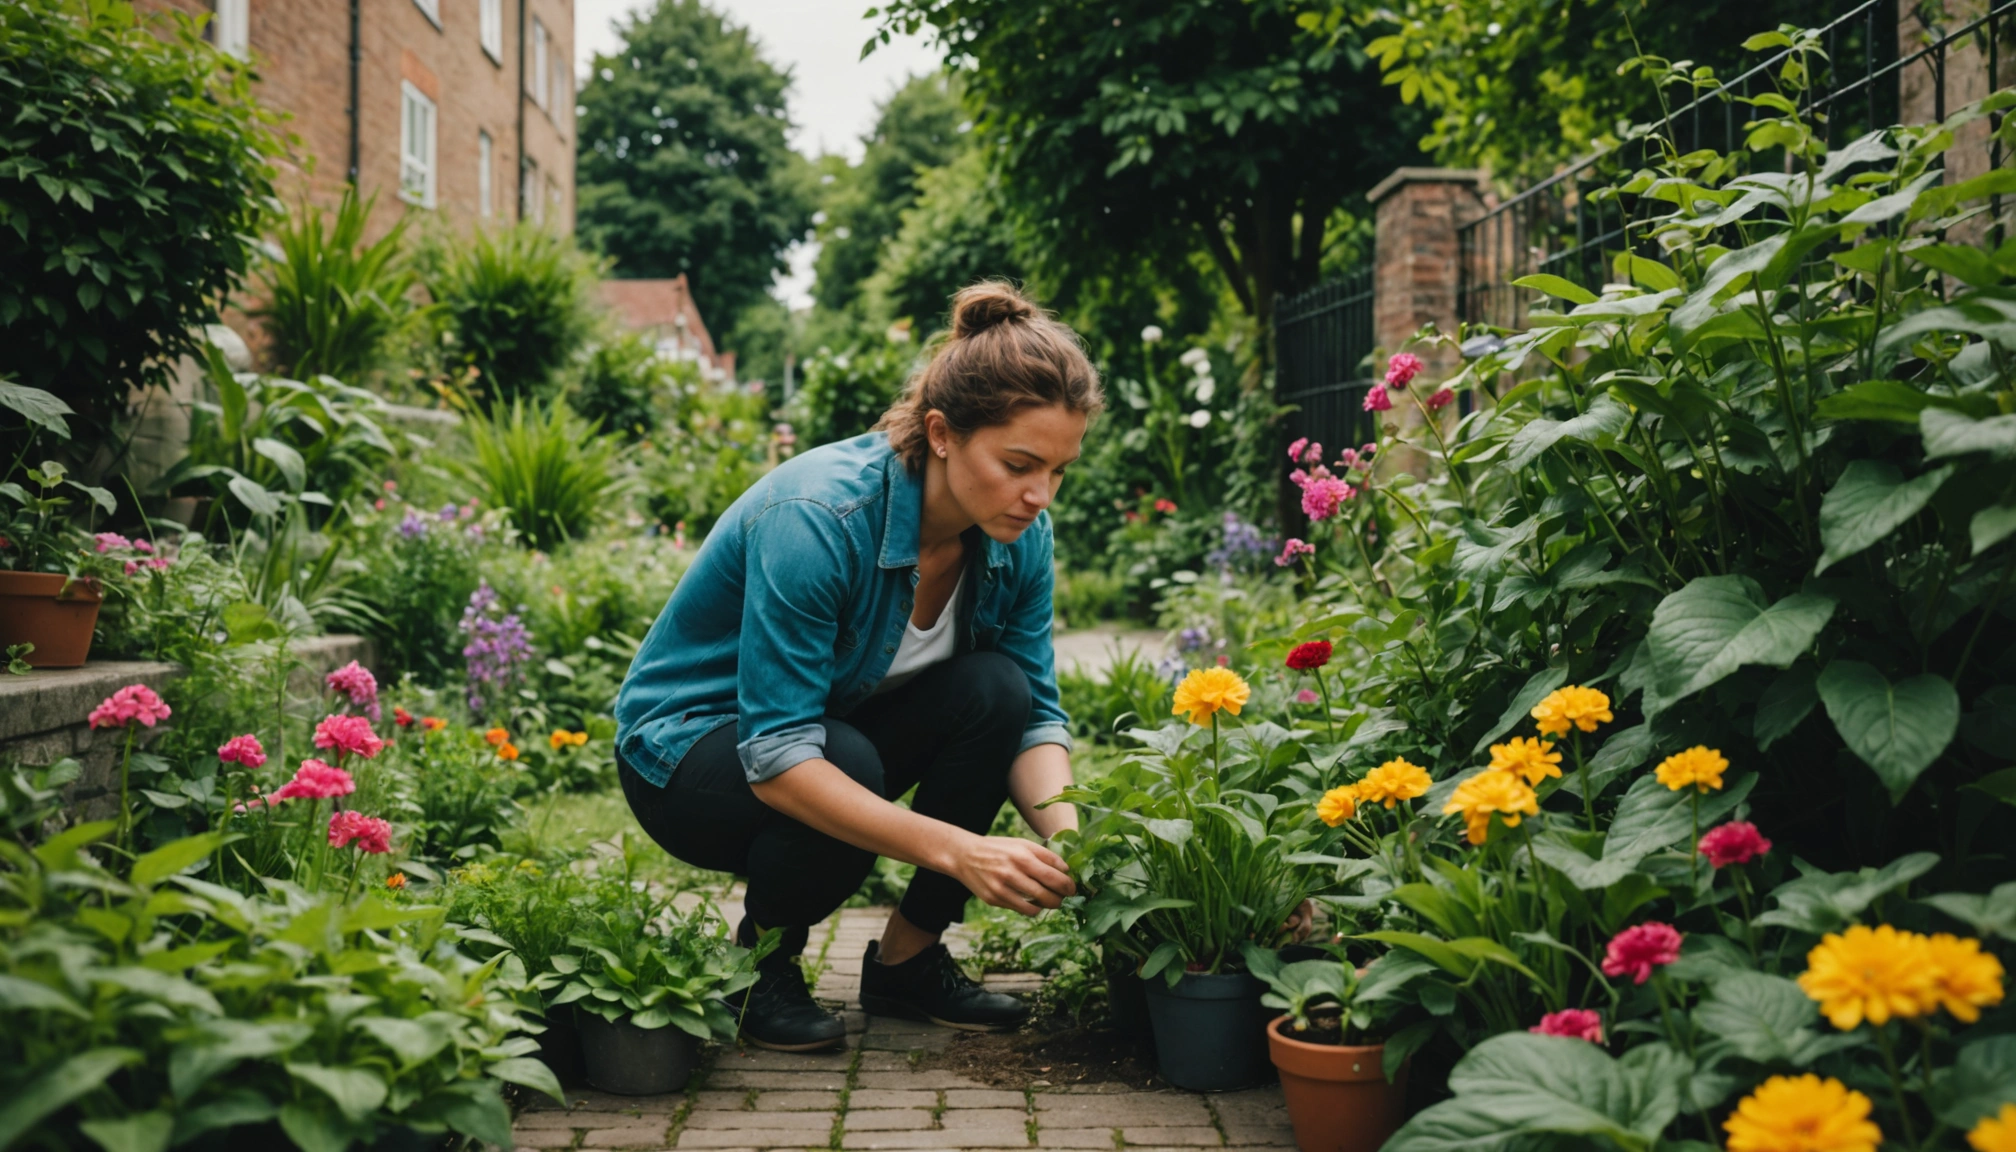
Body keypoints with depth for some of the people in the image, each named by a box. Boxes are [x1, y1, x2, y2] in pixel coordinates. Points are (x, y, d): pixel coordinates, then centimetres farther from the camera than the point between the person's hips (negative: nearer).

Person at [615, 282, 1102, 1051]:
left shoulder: (1017, 535, -14)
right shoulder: (817, 518, -35)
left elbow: (1035, 713, -8)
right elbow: (776, 758, -37)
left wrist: (1066, 836, -28)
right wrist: (955, 849, -45)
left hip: (843, 722, 6)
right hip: (688, 747, -6)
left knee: (994, 691, -20)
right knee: (848, 765, -36)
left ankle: (907, 958, -4)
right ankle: (760, 962, -5)